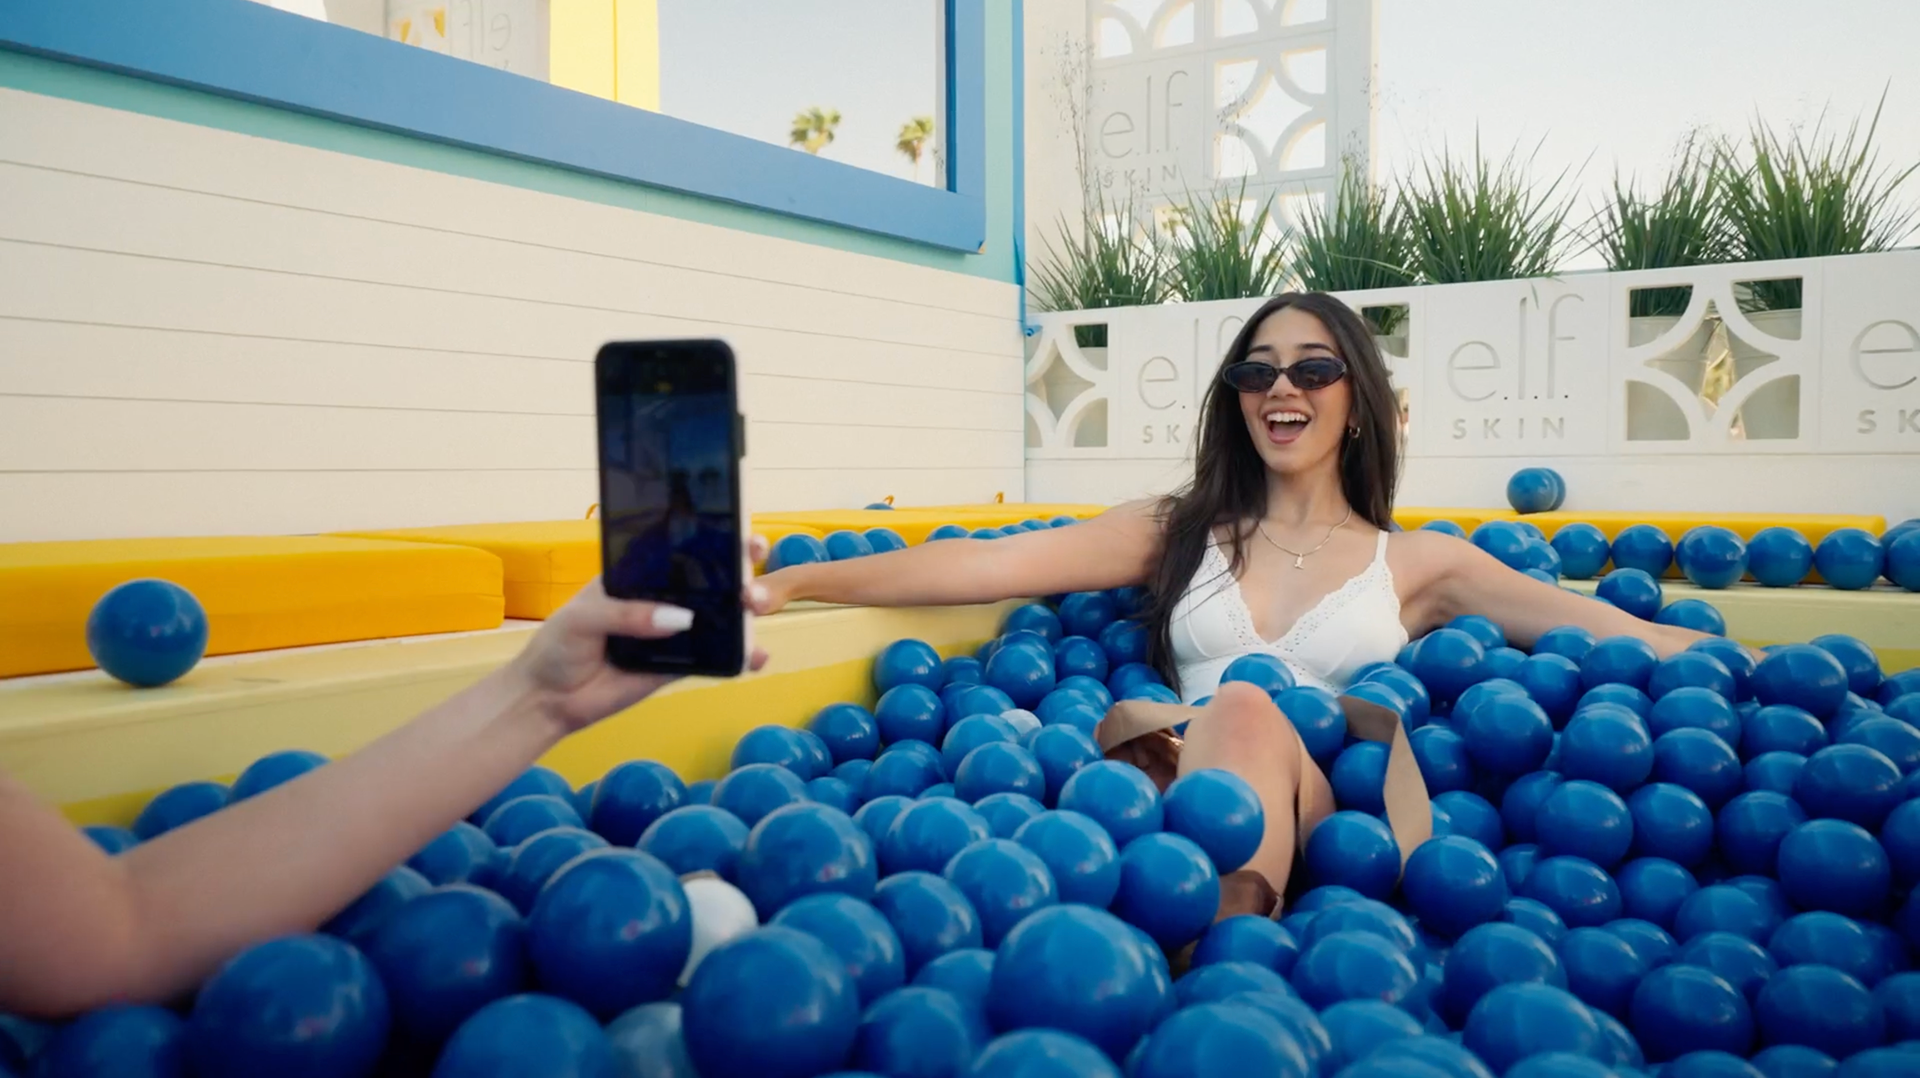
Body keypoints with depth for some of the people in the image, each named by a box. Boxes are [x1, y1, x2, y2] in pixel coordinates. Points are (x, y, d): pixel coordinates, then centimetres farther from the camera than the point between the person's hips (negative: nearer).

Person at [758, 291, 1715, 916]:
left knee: (1247, 711, -33)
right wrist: (796, 581, -1)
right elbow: (983, 566, 7)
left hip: (1327, 816, 0)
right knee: (1239, 709, -33)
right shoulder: (1177, 529, 17)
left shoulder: (1419, 563, 17)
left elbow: (1614, 631, 14)